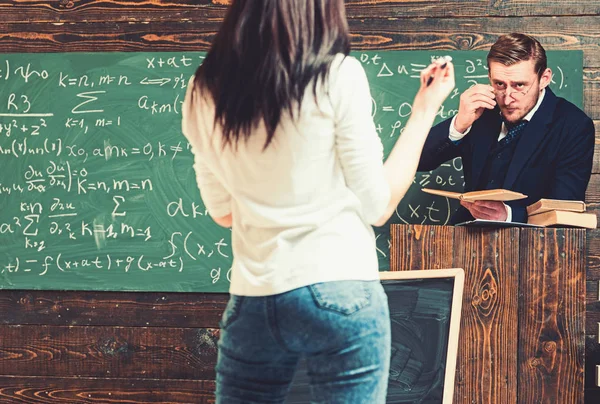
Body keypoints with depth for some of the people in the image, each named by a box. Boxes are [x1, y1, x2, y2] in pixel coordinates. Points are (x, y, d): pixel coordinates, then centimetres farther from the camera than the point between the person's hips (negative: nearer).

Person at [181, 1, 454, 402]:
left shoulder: (204, 90, 5)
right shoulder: (338, 75, -7)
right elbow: (377, 205, -1)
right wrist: (425, 109, 7)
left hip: (252, 300, 4)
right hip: (339, 293, -3)